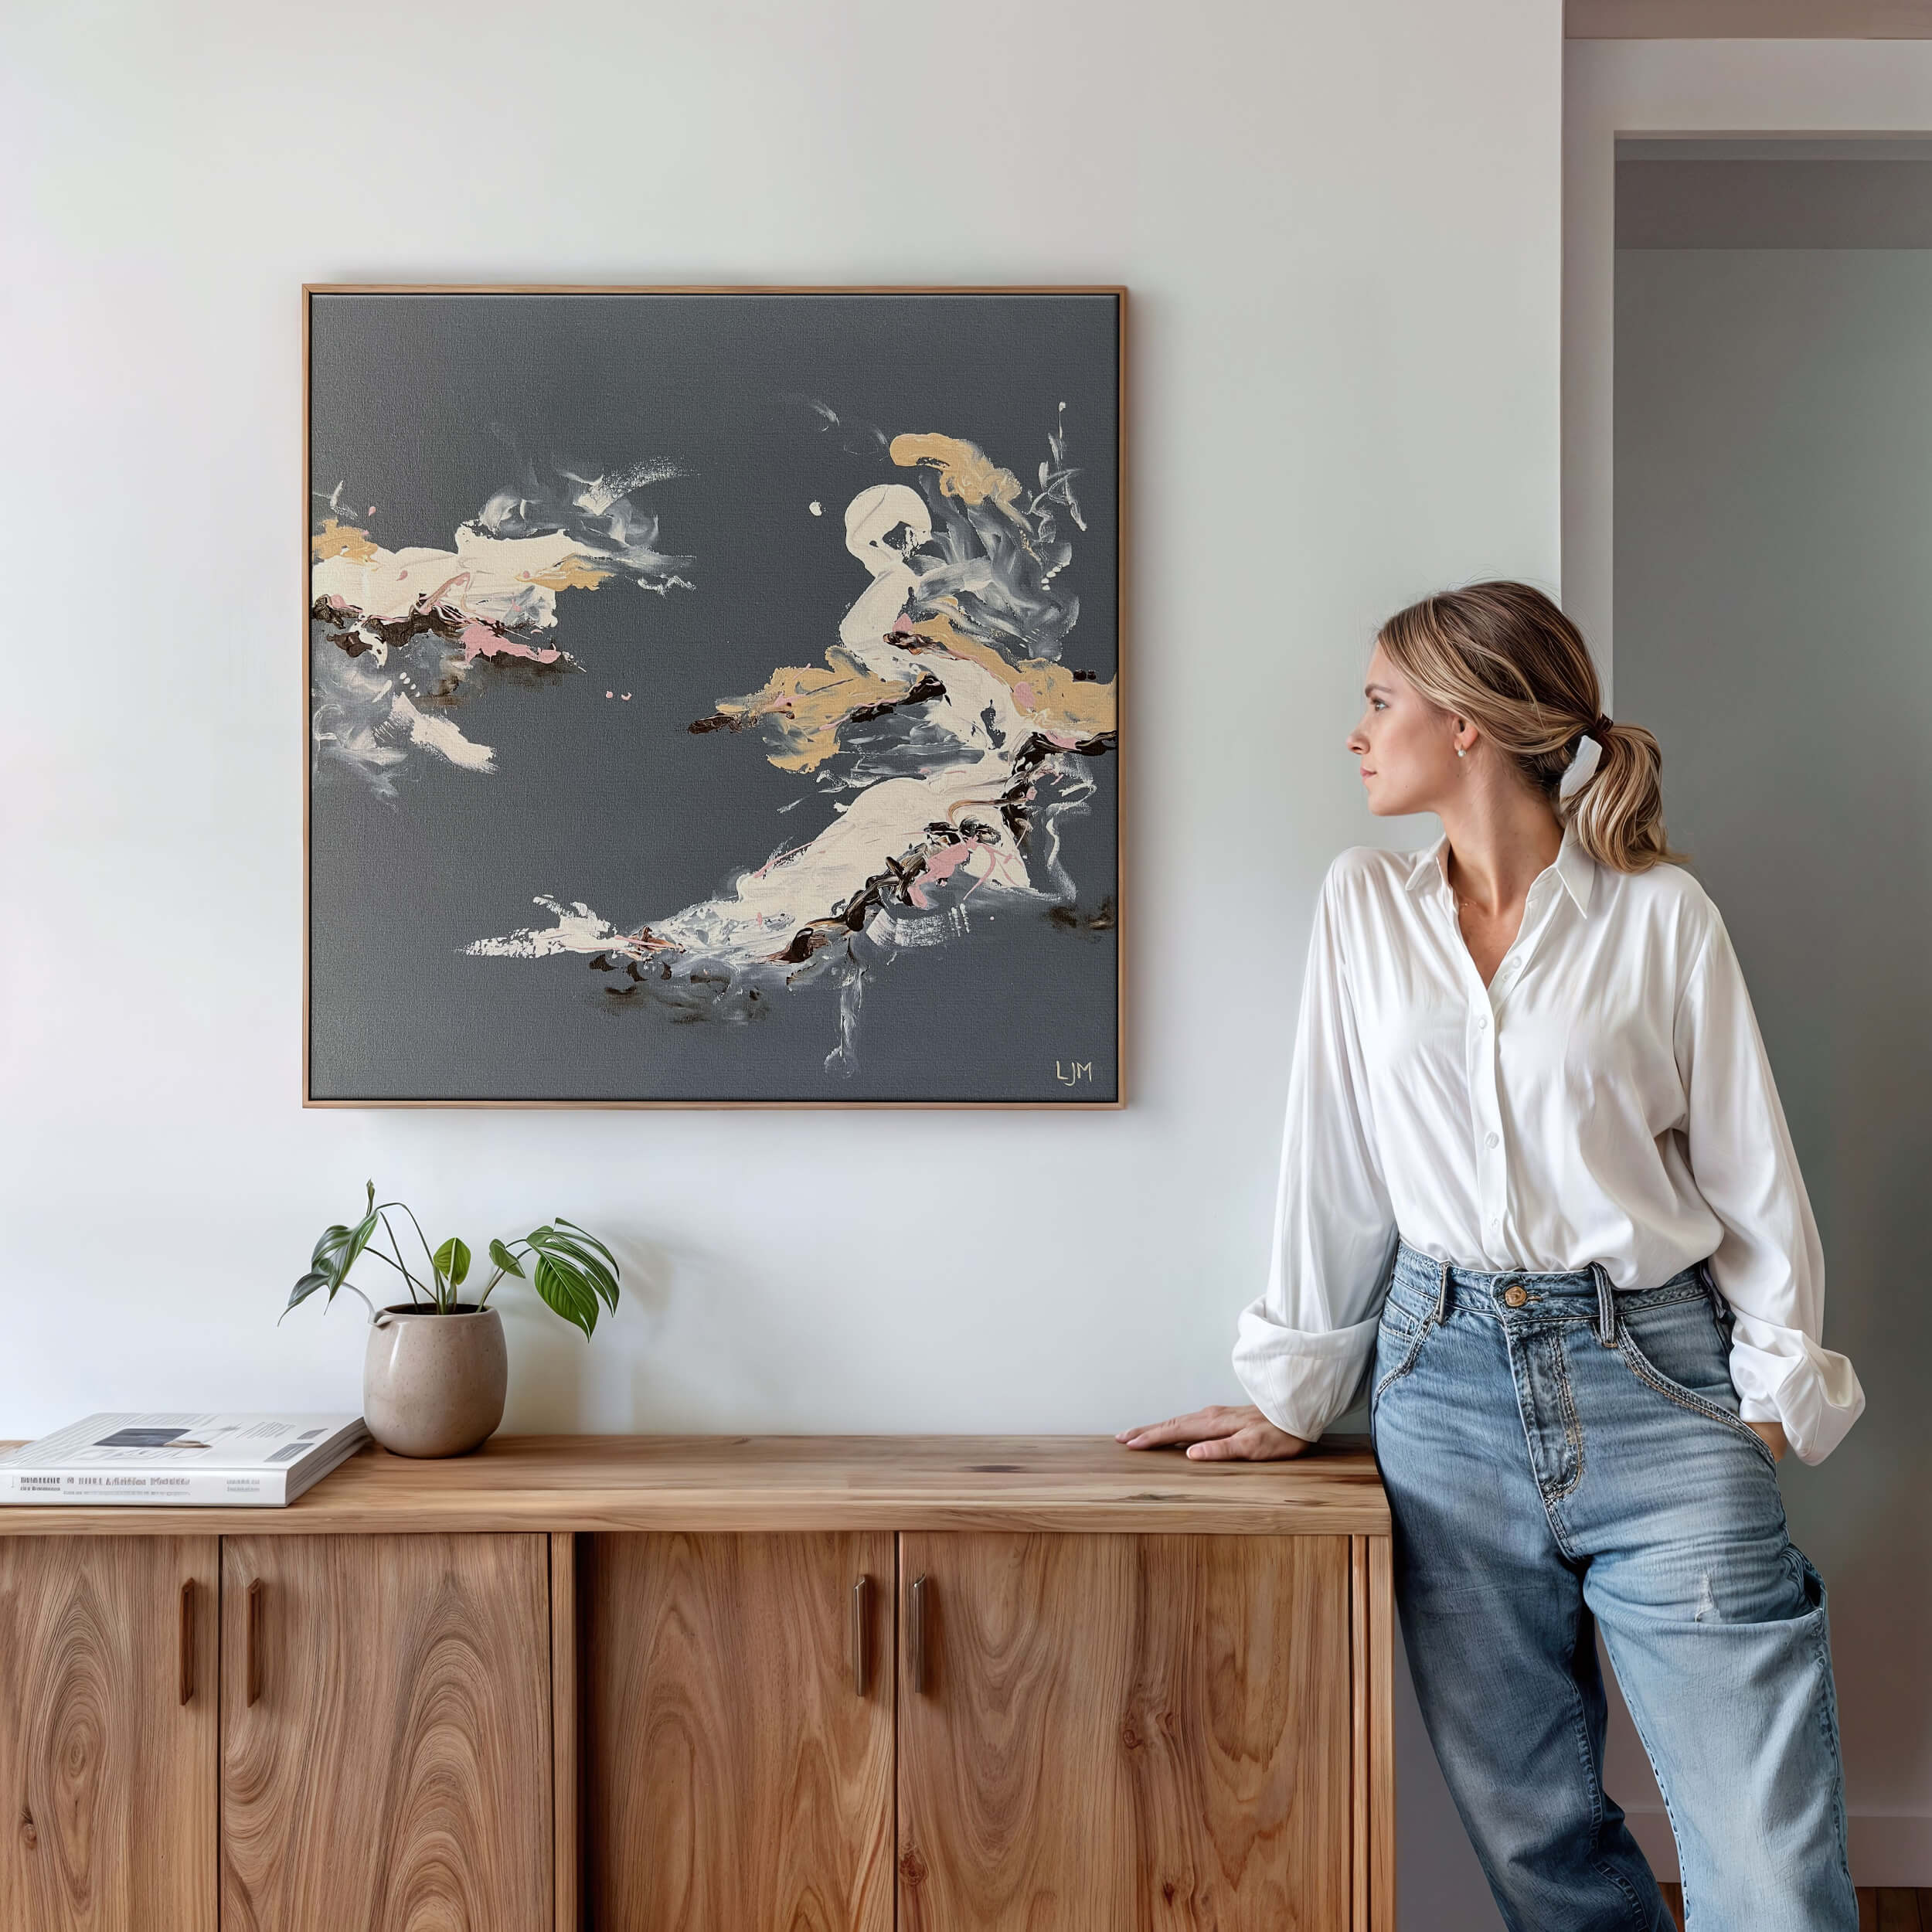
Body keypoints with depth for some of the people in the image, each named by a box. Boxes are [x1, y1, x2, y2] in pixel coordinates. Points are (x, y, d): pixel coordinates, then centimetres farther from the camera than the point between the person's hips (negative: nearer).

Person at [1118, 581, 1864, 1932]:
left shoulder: (1661, 912, -1)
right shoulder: (1364, 905, 7)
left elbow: (1750, 1170, 3)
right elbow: (1335, 1162, 8)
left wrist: (1777, 1391, -3)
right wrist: (1295, 1395, 9)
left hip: (1652, 1378, -2)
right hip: (1447, 1382, 3)